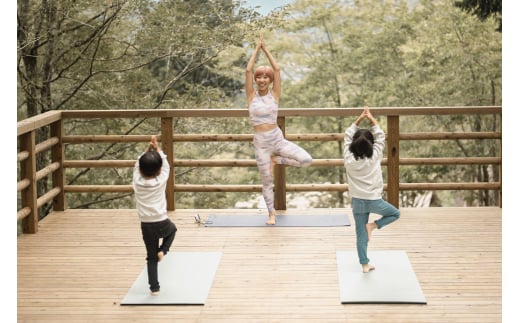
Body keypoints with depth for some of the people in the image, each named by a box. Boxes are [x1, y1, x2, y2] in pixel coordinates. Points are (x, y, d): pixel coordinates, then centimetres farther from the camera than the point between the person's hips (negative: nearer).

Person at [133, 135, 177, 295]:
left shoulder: (137, 182, -6)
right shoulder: (161, 181, -11)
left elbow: (137, 164, 10)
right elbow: (166, 166, 6)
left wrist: (148, 149, 10)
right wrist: (157, 149, 11)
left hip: (146, 226, 2)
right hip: (162, 223, -1)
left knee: (151, 257, 13)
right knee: (172, 229, 35)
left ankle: (154, 287, 11)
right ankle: (163, 251, 12)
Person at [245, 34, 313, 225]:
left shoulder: (274, 94, 1)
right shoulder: (252, 95, -1)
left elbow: (277, 69, -6)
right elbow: (248, 70, -10)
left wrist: (265, 49, -2)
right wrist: (257, 49, -5)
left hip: (277, 138, 1)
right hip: (261, 143, -1)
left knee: (306, 160, -15)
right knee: (266, 181, 6)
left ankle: (276, 160, 9)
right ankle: (271, 213, 26)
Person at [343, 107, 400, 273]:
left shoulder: (349, 159, -7)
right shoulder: (375, 157, -10)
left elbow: (347, 136, 5)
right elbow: (380, 136, 3)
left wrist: (359, 119, 7)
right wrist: (371, 119, 10)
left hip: (358, 202, 2)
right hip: (374, 200, -2)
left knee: (361, 234, 9)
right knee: (395, 213, 23)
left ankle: (365, 264, 11)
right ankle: (373, 225, 3)